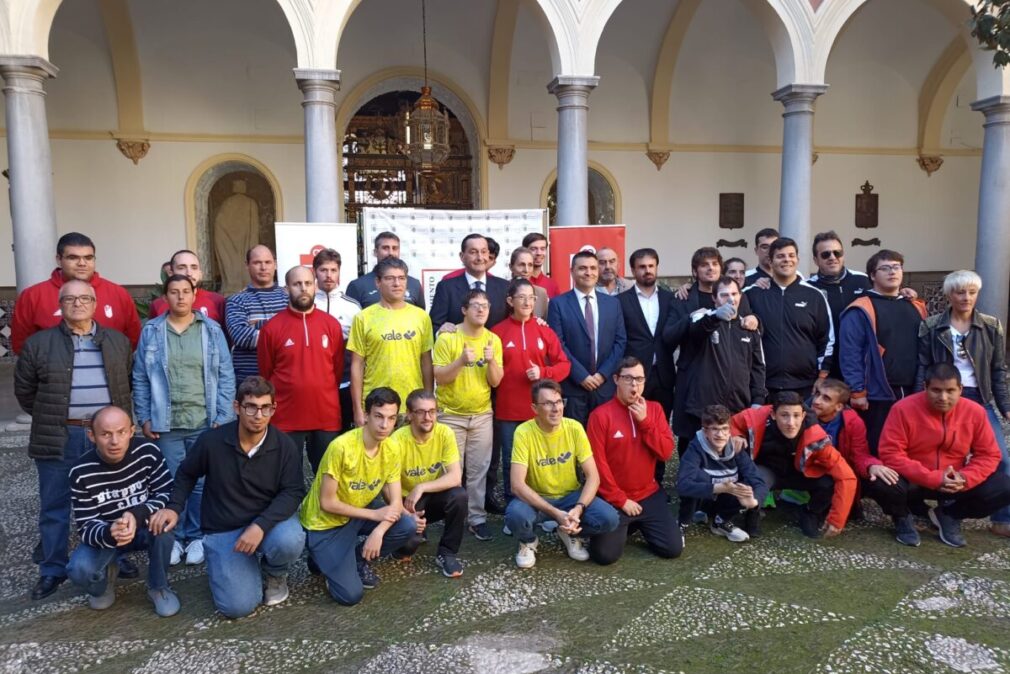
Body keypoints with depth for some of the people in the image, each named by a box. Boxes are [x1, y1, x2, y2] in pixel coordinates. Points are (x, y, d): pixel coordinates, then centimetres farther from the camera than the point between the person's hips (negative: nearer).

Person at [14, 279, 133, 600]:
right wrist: (49, 419, 8)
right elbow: (24, 389, 8)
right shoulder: (38, 343, -1)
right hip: (58, 438, -1)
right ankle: (53, 570, 21)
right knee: (54, 507, 7)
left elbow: (128, 382, 14)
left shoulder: (118, 341, 6)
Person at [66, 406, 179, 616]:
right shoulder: (81, 473, -20)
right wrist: (109, 534, -42)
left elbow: (168, 494, -18)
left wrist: (138, 515, -38)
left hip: (146, 528, 0)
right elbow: (86, 527, -18)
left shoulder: (148, 452, -21)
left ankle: (158, 587, -7)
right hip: (103, 534, 1)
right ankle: (106, 576, 12)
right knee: (80, 570, -28)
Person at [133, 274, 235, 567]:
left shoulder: (212, 330, 1)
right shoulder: (150, 331, 3)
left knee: (202, 483, 7)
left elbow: (226, 376, 0)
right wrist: (144, 418, 0)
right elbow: (141, 379, 5)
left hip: (204, 422, 0)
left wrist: (222, 418, -5)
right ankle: (174, 536, 23)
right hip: (166, 423, 0)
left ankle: (197, 536, 22)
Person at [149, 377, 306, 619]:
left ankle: (275, 572, 4)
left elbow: (293, 492, -14)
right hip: (223, 530, 0)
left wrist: (261, 525, -28)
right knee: (238, 606, -15)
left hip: (269, 519, 0)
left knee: (290, 542, -36)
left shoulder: (285, 446, -13)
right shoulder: (211, 441, -12)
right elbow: (186, 474, 7)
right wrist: (173, 507, -8)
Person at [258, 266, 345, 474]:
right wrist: (289, 394, 12)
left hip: (327, 417, 2)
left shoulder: (332, 325, 3)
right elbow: (265, 373, 4)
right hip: (286, 418, -2)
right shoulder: (271, 328, -4)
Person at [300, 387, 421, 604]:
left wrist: (379, 531, -29)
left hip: (359, 514, 6)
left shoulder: (391, 451, -10)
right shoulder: (341, 447, -29)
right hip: (325, 523, -6)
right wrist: (374, 515, -22)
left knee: (408, 527, -19)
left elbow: (396, 503, -10)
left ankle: (358, 559, 6)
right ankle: (327, 559, 13)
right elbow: (327, 503, -22)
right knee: (351, 594, -17)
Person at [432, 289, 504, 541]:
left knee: (479, 470, 7)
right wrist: (462, 361, -26)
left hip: (482, 414, 3)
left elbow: (495, 382, -2)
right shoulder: (447, 337, -10)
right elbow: (439, 377, -13)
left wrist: (491, 360, -21)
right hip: (451, 415, -2)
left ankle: (477, 517, 19)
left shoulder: (493, 340, 0)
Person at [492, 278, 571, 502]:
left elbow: (564, 364, 5)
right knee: (511, 462, 5)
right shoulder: (498, 332, -1)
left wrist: (543, 372, -9)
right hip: (509, 409, -1)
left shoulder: (545, 331, 5)